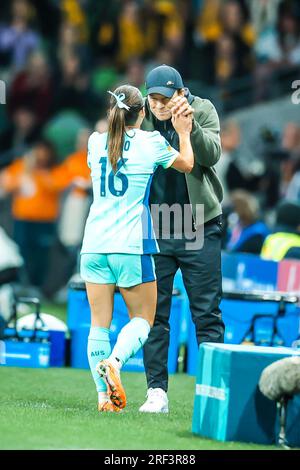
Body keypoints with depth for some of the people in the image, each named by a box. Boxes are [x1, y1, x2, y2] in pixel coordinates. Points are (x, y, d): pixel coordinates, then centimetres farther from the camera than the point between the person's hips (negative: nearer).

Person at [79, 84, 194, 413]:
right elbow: (186, 164, 14)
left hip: (94, 245, 3)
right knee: (141, 318, 9)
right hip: (132, 246, -3)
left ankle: (103, 395, -1)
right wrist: (183, 133, 30)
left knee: (99, 323, 6)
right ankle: (114, 360, -18)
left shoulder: (96, 142, 7)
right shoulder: (150, 142, -3)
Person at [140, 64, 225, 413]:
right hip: (154, 227, 2)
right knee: (154, 313, 2)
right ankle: (157, 392, 7)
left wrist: (190, 124, -33)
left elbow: (211, 154, -20)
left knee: (207, 314, 0)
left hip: (200, 227, -1)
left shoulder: (203, 110, -5)